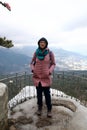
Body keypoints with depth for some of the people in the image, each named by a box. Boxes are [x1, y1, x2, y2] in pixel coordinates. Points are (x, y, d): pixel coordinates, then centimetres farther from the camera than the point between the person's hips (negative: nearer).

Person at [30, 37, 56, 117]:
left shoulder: (50, 53, -6)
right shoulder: (36, 53, 0)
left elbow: (53, 64, 1)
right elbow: (32, 63, 10)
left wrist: (50, 71, -14)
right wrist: (32, 69, -7)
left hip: (46, 76, -2)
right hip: (37, 76, 2)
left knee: (47, 93, 1)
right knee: (39, 93, 12)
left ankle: (49, 109, 20)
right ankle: (39, 108, 31)